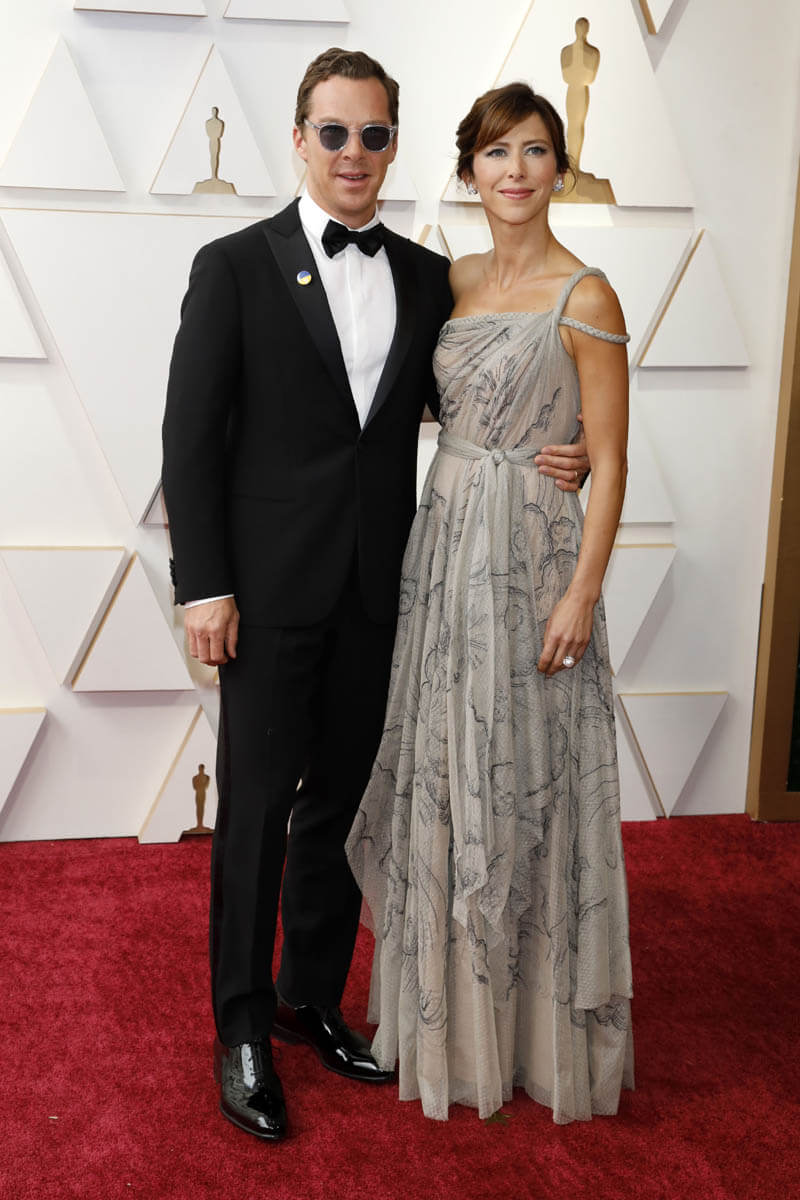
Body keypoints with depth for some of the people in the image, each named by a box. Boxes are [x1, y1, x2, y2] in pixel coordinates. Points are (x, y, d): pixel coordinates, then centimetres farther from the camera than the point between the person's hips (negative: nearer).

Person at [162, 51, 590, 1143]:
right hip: (270, 589, -4)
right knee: (257, 811, 4)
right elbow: (191, 437, -6)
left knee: (340, 802, 14)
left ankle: (313, 997, 32)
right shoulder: (236, 266, -4)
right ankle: (244, 1031, 21)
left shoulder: (427, 276, 8)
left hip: (376, 591, 4)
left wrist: (557, 456, -4)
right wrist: (204, 586, -12)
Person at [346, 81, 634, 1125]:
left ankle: (532, 1028, 22)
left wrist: (583, 594, -16)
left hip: (531, 553, -6)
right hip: (442, 541, 6)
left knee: (518, 781, 2)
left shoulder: (584, 297, -8)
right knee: (443, 779, 12)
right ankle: (450, 1007, 31)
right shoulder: (451, 280, 10)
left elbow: (609, 461, -10)